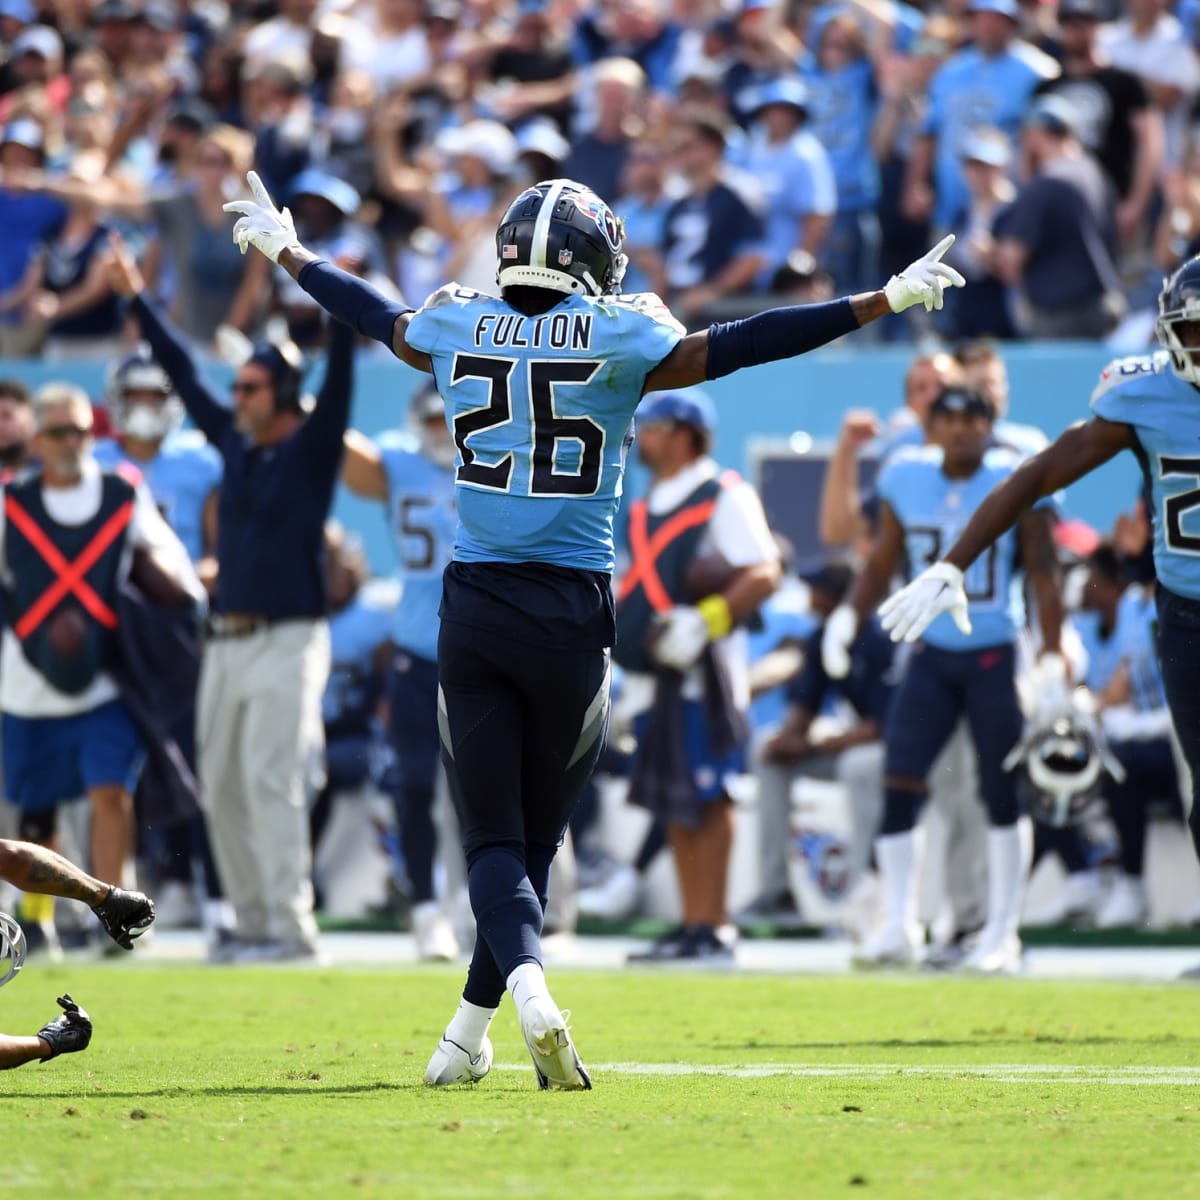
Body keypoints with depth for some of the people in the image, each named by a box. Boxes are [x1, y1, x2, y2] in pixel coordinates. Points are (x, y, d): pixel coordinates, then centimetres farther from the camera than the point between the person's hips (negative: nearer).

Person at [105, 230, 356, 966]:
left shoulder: (312, 449, -3)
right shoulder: (236, 444, 14)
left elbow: (339, 384, -17)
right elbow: (185, 376, 21)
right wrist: (139, 301, 25)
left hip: (287, 638, -7)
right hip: (227, 639, 7)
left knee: (271, 782, -13)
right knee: (223, 788, 6)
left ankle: (291, 927, -12)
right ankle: (253, 924, 12)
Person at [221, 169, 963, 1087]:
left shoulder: (458, 329, 5)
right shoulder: (615, 339, -5)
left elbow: (379, 316, 24)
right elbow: (735, 347, -8)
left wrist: (289, 255, 44)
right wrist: (885, 302, -4)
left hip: (473, 604, 2)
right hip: (570, 612, -2)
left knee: (492, 835, 2)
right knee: (536, 834, 11)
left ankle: (529, 986, -24)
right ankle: (470, 1032, 13)